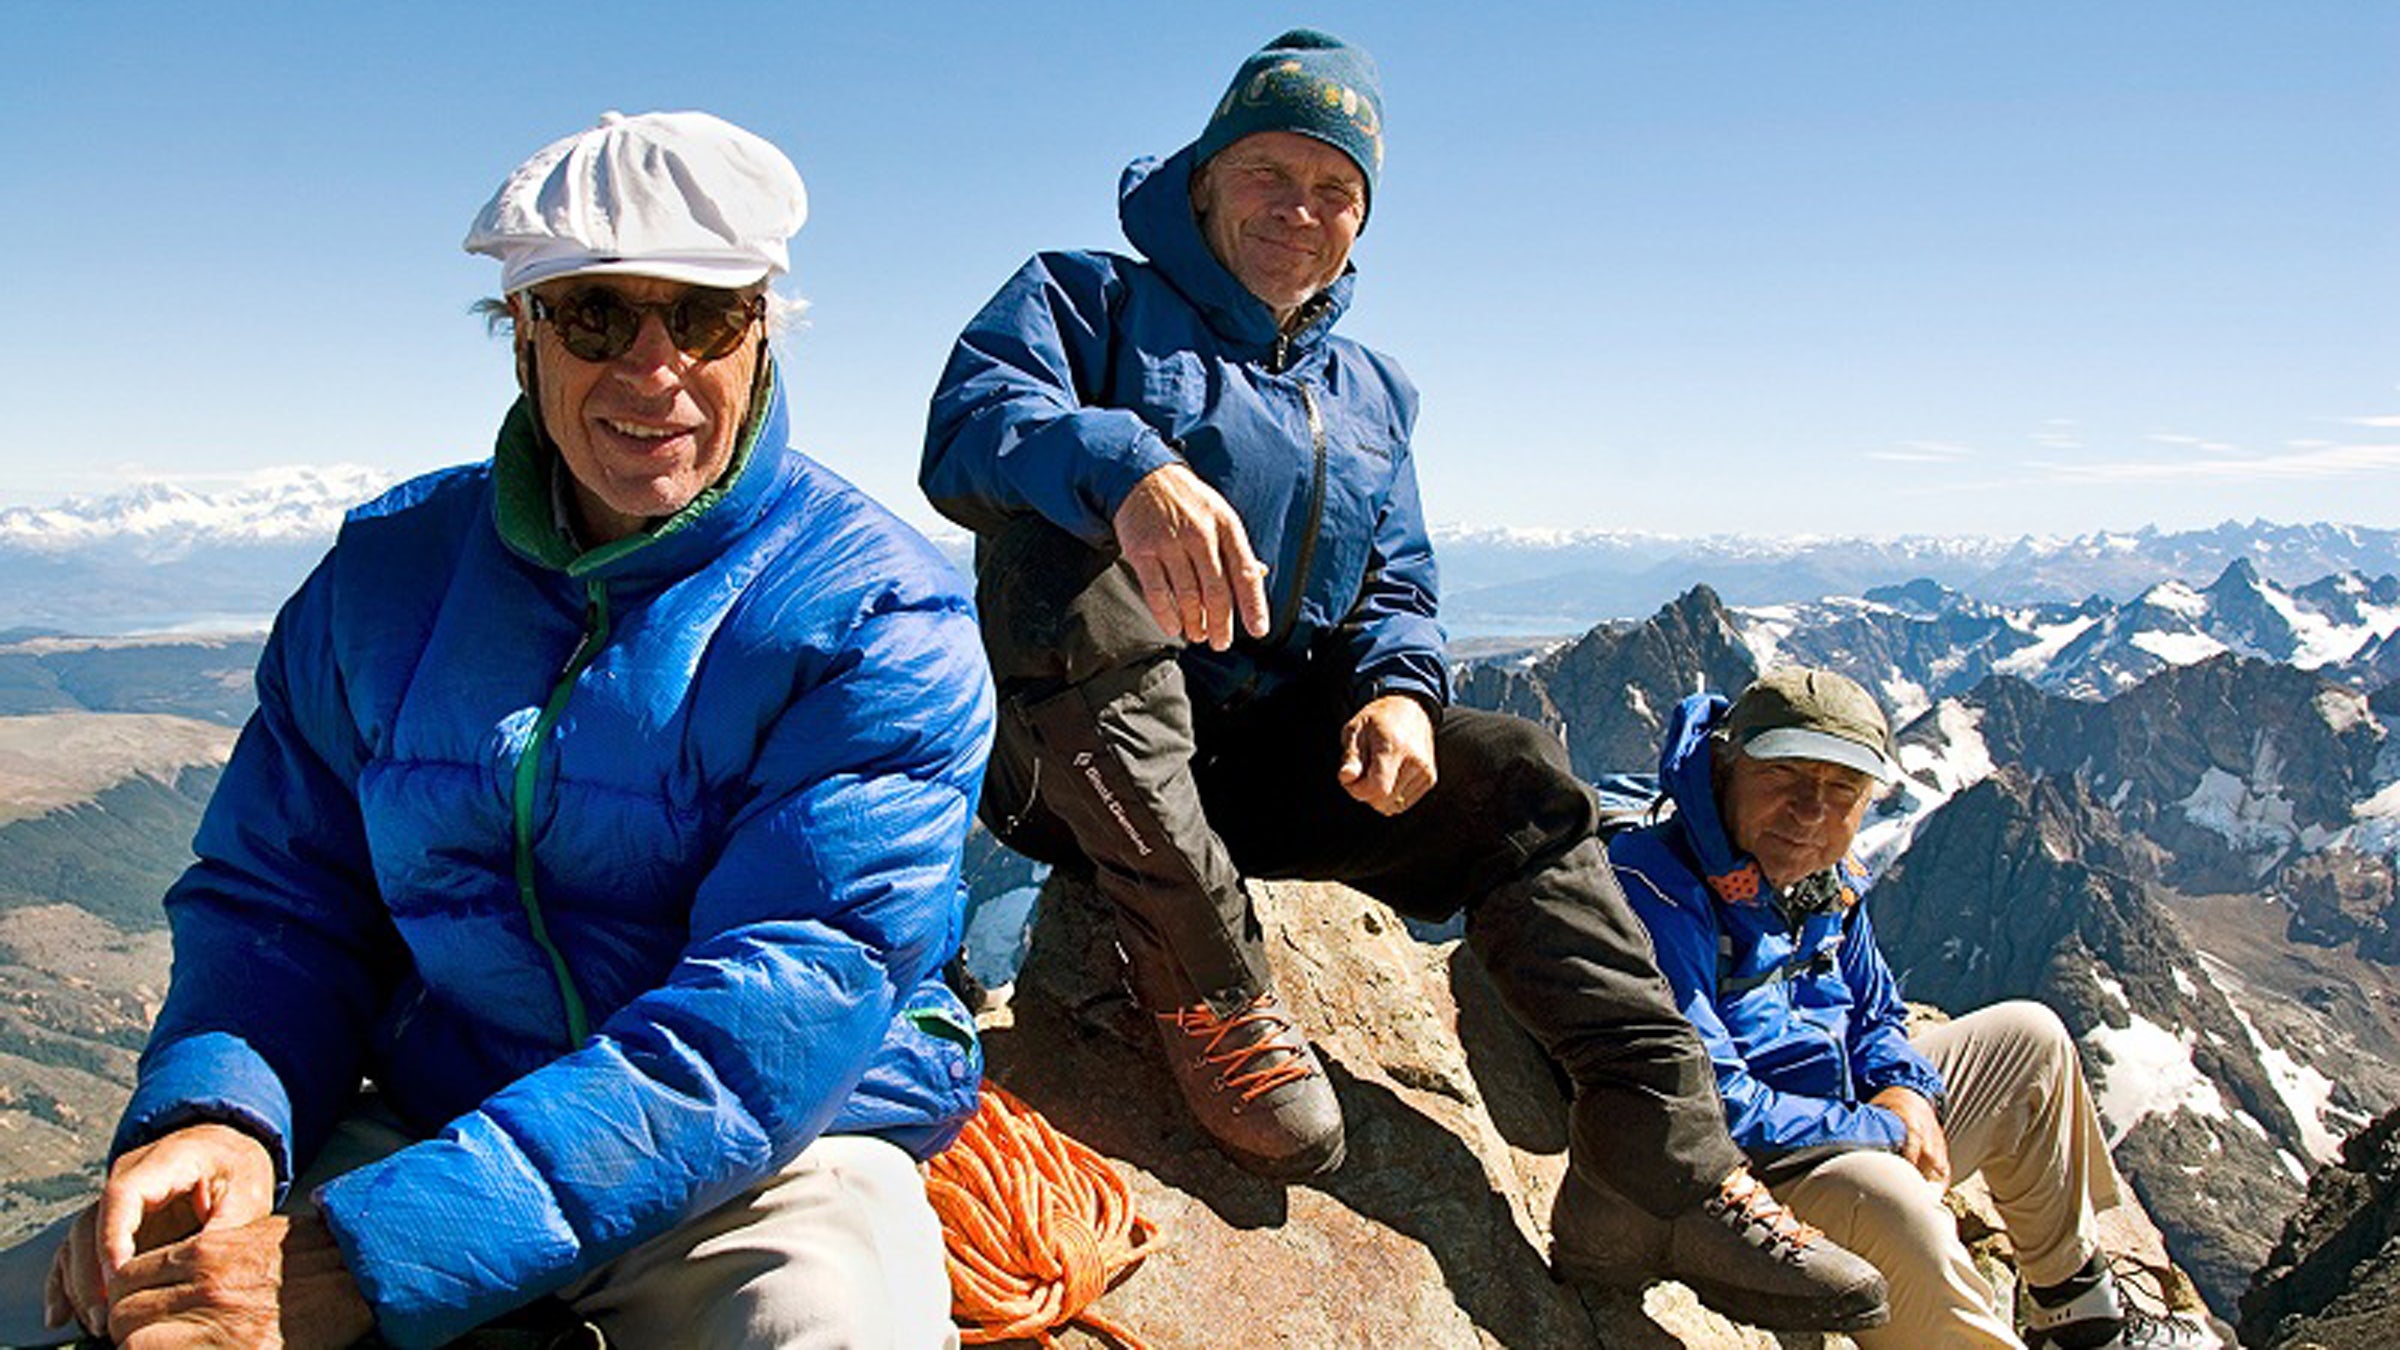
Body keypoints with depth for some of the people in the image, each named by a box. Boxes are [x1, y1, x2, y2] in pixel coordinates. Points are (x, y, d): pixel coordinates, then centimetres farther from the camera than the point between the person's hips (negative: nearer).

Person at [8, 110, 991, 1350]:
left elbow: (792, 995, -23)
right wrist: (215, 1116, -17)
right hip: (425, 1126, 4)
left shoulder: (877, 618, -13)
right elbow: (277, 895, 7)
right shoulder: (387, 570, 5)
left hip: (771, 1156, -3)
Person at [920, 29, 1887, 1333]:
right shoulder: (1085, 299, 4)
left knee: (1515, 775, -12)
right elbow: (969, 425, -17)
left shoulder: (1369, 394, 21)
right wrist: (1130, 466, -41)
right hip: (1082, 751, -5)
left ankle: (1669, 1165, -16)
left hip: (1269, 759, 5)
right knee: (1055, 545, -34)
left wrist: (1398, 689, -10)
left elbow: (1395, 594, 16)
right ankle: (1206, 983, -31)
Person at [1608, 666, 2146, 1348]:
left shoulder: (1827, 880, 2)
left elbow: (1875, 1013, 20)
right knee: (1885, 1197, -38)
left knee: (2031, 1040, 17)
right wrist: (1882, 1132, -18)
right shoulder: (1656, 887, -27)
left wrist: (1909, 1093, -4)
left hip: (1848, 1120, 10)